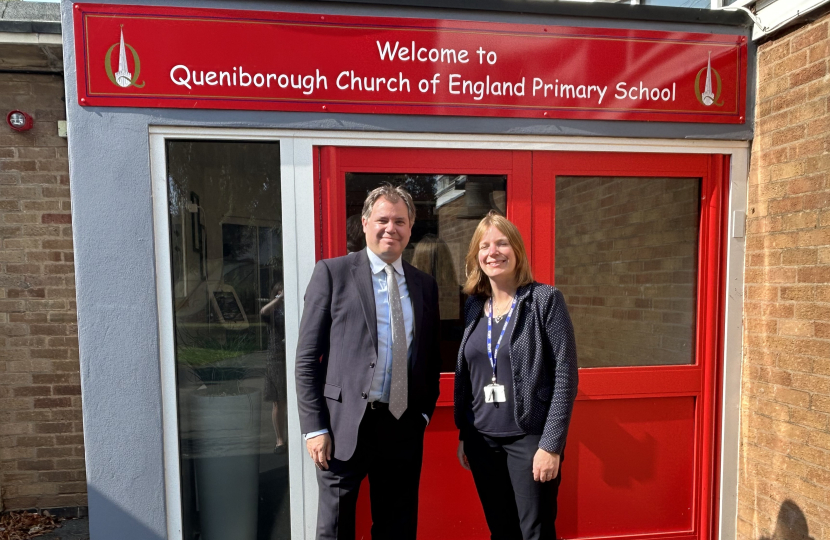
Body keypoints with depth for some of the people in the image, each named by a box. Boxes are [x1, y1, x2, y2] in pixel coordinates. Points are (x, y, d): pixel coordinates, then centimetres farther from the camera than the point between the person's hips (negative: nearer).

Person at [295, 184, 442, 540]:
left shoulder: (425, 284, 8)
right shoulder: (332, 273, -4)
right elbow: (307, 357, -6)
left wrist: (425, 411, 4)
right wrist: (314, 427, -9)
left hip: (404, 427, 4)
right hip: (344, 425, -3)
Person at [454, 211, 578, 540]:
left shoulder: (545, 299, -9)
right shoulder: (473, 306, 5)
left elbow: (565, 376, -11)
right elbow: (464, 375, 9)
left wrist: (551, 444, -14)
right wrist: (463, 434, 9)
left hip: (530, 438, -4)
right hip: (482, 439, 4)